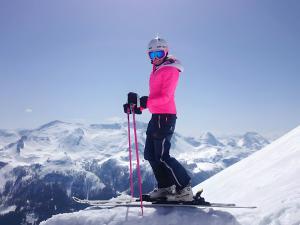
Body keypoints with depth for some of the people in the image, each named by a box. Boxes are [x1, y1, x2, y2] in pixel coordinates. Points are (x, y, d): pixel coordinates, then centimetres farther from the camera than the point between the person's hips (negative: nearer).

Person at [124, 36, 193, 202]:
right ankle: (165, 187, 20)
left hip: (165, 116, -10)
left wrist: (146, 101, -34)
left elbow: (166, 96, -20)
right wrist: (139, 107, 11)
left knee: (162, 156, -10)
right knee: (150, 154, 11)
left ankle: (184, 189, -1)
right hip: (156, 116, 10)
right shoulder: (156, 70, 19)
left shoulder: (170, 70, -8)